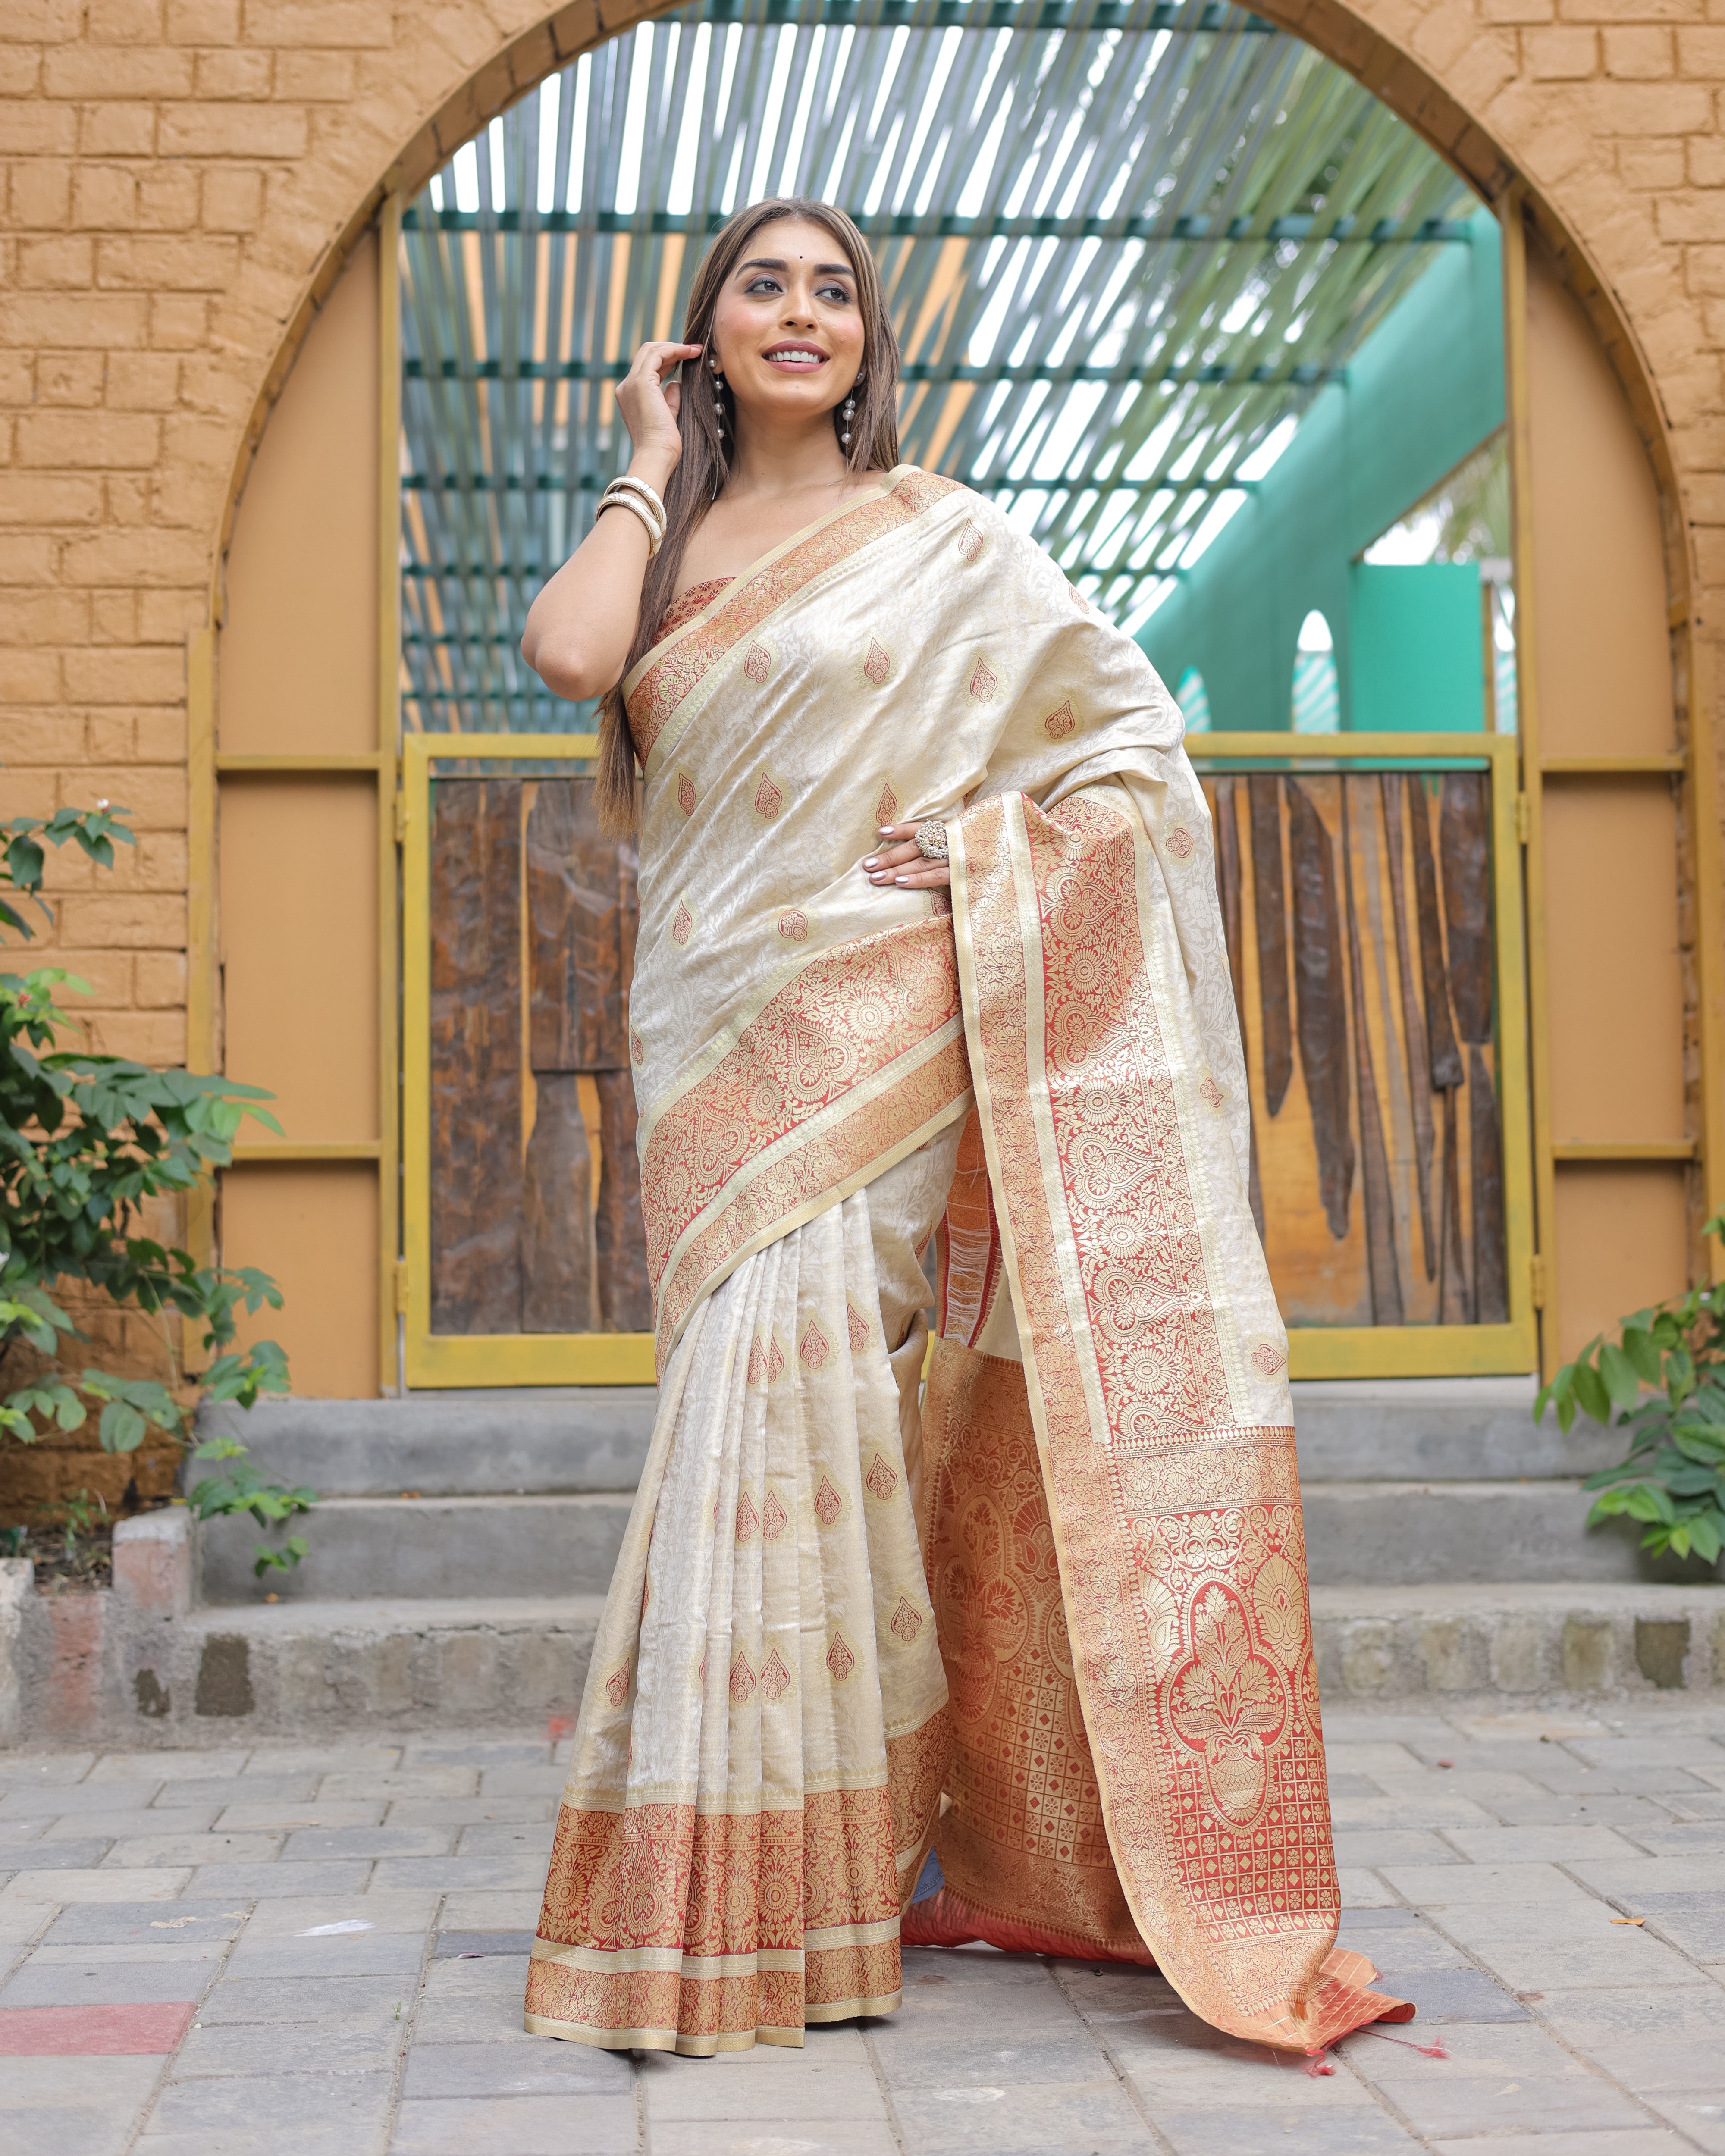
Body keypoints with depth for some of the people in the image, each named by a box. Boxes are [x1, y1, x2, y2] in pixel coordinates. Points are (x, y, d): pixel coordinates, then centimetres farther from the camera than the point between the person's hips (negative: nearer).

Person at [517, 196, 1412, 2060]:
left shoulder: (931, 535, 6)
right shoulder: (669, 542, 16)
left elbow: (1130, 728, 7)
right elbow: (568, 652, -8)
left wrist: (987, 851, -8)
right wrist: (653, 460, 5)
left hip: (870, 1020, -4)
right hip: (715, 1032, 4)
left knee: (781, 1393, -11)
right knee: (773, 1409, 3)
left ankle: (752, 1904, 1)